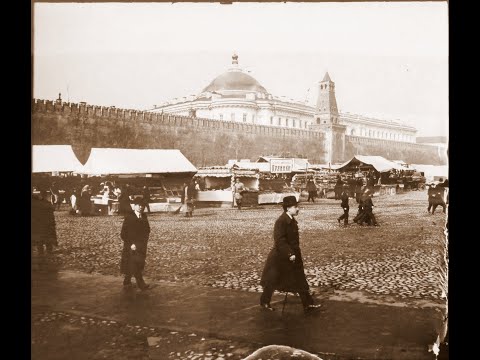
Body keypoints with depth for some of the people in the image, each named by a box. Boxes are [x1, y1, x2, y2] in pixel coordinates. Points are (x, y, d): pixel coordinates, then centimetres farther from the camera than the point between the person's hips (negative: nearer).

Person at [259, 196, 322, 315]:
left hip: (293, 256, 9)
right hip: (280, 257, -9)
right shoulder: (281, 221, -21)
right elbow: (279, 241, -26)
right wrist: (289, 254, -27)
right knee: (272, 282, 8)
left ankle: (308, 305, 11)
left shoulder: (292, 220, 7)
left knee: (300, 281, 7)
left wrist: (295, 253, 16)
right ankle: (264, 302, 27)